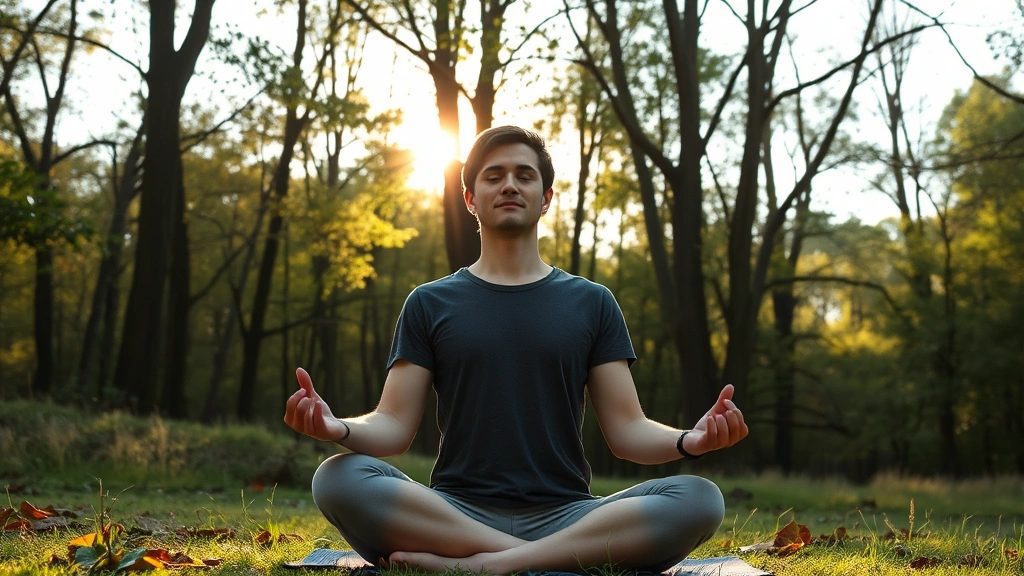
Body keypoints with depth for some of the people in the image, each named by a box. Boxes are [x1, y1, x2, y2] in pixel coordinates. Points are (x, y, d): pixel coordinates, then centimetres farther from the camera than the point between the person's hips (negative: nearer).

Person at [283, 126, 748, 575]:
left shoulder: (591, 303, 14)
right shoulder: (429, 304, 13)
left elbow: (627, 431, 7)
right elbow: (394, 427, 4)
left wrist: (689, 441, -16)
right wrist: (339, 429, -20)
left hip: (565, 515, 1)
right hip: (455, 513, -1)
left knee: (699, 500, -26)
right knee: (338, 479, -29)